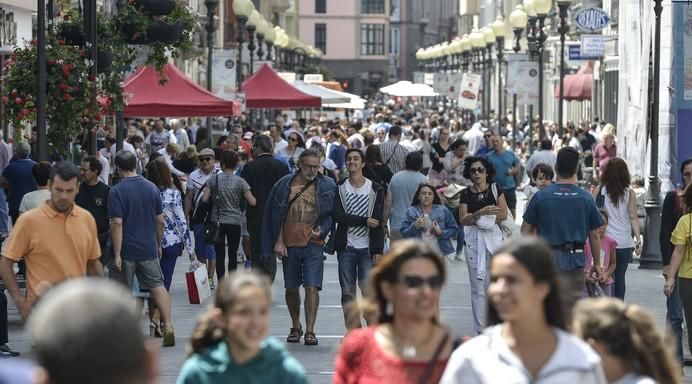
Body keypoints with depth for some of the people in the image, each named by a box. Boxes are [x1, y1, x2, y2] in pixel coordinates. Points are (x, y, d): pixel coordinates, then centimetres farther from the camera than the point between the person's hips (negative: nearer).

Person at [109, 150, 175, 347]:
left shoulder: (117, 191, -13)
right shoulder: (152, 188, 3)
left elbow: (117, 223, -17)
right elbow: (160, 221, 8)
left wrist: (117, 254, -15)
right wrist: (158, 245, 20)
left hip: (126, 250, -4)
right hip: (149, 249, 4)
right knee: (157, 286, 8)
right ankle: (168, 325, -5)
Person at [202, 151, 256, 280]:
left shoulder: (214, 179, -4)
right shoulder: (240, 182, -6)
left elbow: (204, 199, -8)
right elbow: (252, 202, -9)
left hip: (217, 221, 0)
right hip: (235, 222, 0)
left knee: (219, 254, 6)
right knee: (233, 254, 8)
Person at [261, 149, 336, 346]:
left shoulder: (327, 186, 1)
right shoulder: (285, 185, 2)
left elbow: (332, 214, 6)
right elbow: (275, 215, 6)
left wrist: (322, 230, -12)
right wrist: (278, 242, 0)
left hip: (313, 244, -2)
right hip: (289, 245, 2)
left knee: (312, 287, -11)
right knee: (291, 288, 11)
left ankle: (310, 331, -9)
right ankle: (295, 327, 29)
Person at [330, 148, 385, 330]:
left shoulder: (375, 189, 4)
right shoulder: (340, 188, 6)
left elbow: (379, 223, -1)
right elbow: (337, 215, -8)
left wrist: (378, 250, -8)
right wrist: (364, 221, -12)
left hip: (367, 248, -2)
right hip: (346, 247, 2)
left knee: (369, 290, -10)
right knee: (348, 292, 3)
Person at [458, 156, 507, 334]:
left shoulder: (495, 189, 2)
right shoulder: (466, 194, 4)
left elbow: (503, 214, -3)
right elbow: (463, 220, -4)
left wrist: (474, 218, -9)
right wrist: (481, 213, -21)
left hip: (493, 235, -1)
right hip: (474, 239, 1)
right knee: (477, 285, 1)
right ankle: (480, 329, 5)